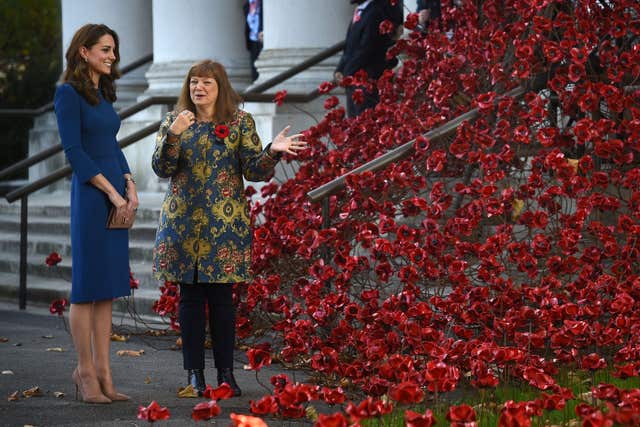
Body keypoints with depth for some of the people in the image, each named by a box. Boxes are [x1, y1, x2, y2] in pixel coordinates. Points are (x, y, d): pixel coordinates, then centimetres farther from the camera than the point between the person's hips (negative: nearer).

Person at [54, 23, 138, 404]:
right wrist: (112, 192, -14)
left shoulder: (103, 93, 16)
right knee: (87, 286, -3)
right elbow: (74, 151, -13)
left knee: (108, 287, 7)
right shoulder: (69, 93, -8)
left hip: (117, 195, 8)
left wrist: (130, 187, 3)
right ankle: (86, 371, 4)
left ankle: (103, 372, 10)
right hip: (91, 197, -8)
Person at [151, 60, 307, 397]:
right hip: (183, 223, 1)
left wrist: (272, 151, -22)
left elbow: (255, 171, -2)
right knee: (190, 296, 3)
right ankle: (194, 372, 10)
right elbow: (162, 169, -2)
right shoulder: (174, 121, 7)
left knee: (221, 297, 0)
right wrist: (173, 135, -18)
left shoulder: (240, 122, 3)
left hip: (225, 223, -1)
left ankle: (225, 373, 7)